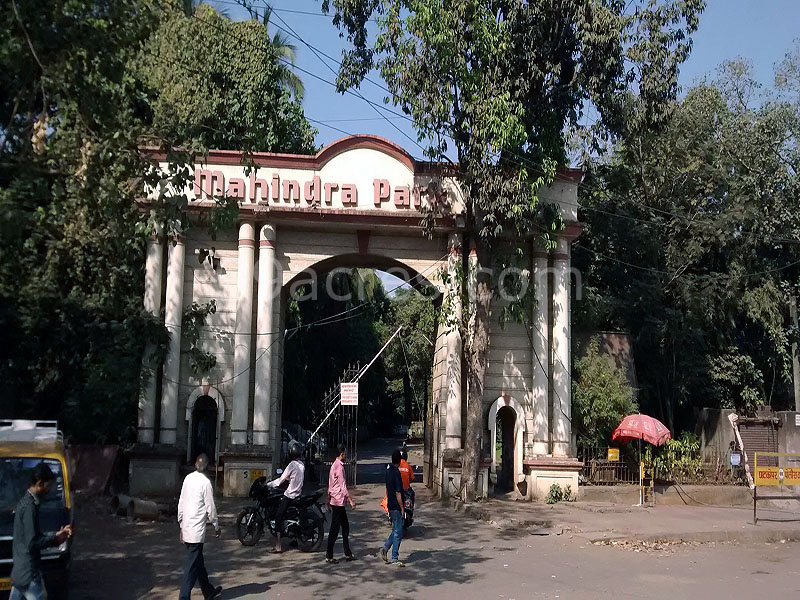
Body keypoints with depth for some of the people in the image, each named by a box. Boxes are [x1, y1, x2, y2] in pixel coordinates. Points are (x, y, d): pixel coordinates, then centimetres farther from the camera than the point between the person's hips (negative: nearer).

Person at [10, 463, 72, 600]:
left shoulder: (25, 502, 12)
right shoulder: (29, 506, -19)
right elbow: (32, 543, -22)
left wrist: (56, 535, 9)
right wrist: (55, 538, -12)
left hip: (18, 570, 10)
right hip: (29, 573, -10)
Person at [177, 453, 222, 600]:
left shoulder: (188, 478, 5)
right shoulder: (205, 482, -13)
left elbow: (181, 503, 10)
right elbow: (210, 507, -10)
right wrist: (216, 526, 3)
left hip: (186, 528, 7)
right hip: (197, 530, -7)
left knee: (198, 562, 18)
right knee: (192, 566, -4)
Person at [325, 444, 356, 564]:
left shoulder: (334, 465, 13)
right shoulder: (339, 467, -17)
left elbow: (330, 486, 19)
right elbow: (343, 486, -21)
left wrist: (328, 500, 24)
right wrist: (351, 500, -19)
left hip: (334, 501, 10)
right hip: (339, 501, -10)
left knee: (345, 527, 13)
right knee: (334, 529, -4)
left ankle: (348, 553, 18)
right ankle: (329, 556, 1)